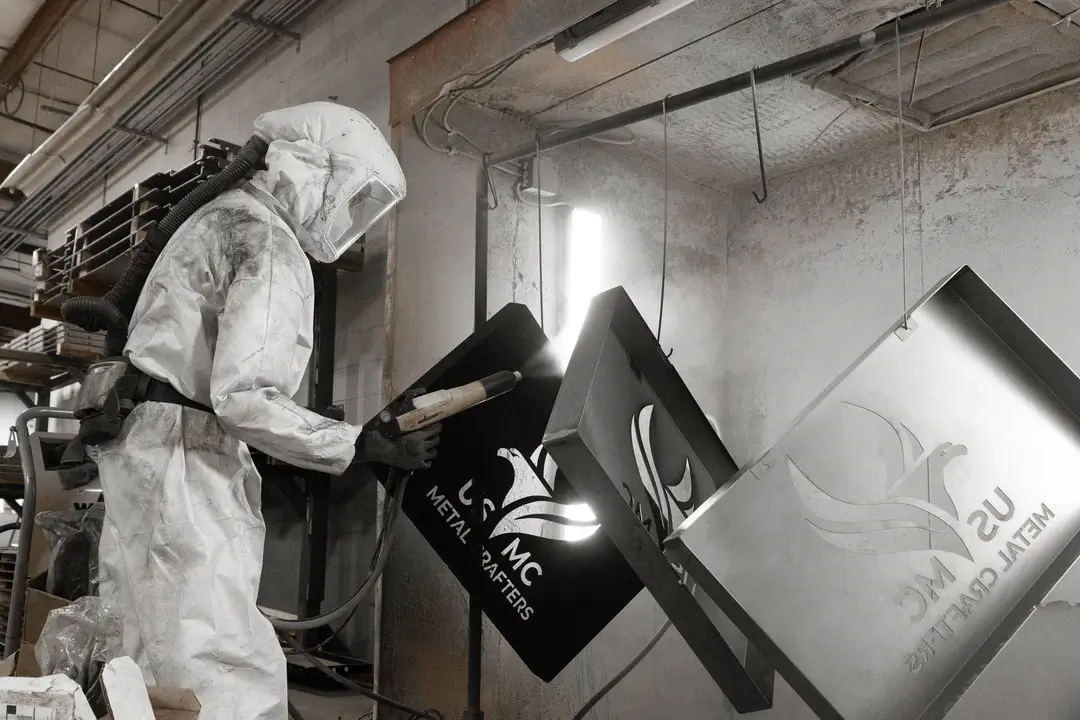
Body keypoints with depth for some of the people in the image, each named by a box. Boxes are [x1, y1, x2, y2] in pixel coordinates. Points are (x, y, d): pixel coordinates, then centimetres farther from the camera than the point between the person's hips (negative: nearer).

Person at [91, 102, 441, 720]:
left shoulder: (224, 217, 18)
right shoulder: (272, 246, -13)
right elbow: (244, 396, -22)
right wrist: (368, 446, -18)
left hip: (146, 449, 11)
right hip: (182, 461, -11)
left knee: (151, 659, 13)